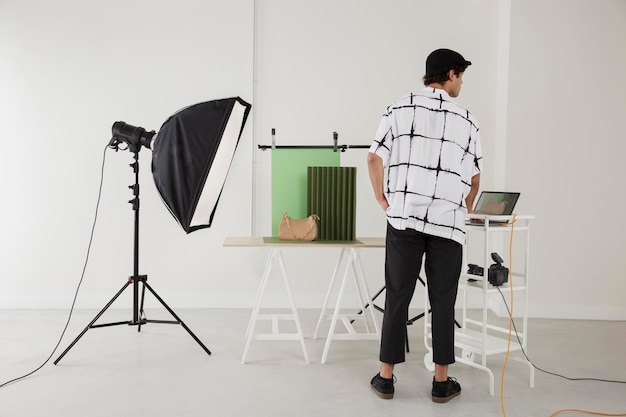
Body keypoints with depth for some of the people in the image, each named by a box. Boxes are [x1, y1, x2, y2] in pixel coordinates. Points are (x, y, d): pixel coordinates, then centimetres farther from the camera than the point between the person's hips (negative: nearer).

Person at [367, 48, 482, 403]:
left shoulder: (399, 109, 5)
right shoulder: (466, 120, 7)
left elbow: (375, 158, -1)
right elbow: (475, 178, 12)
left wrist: (383, 200, 10)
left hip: (403, 218, 0)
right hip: (448, 223, 0)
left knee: (397, 299, 7)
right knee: (443, 302, 9)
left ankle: (386, 377, 15)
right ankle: (442, 381, 17)